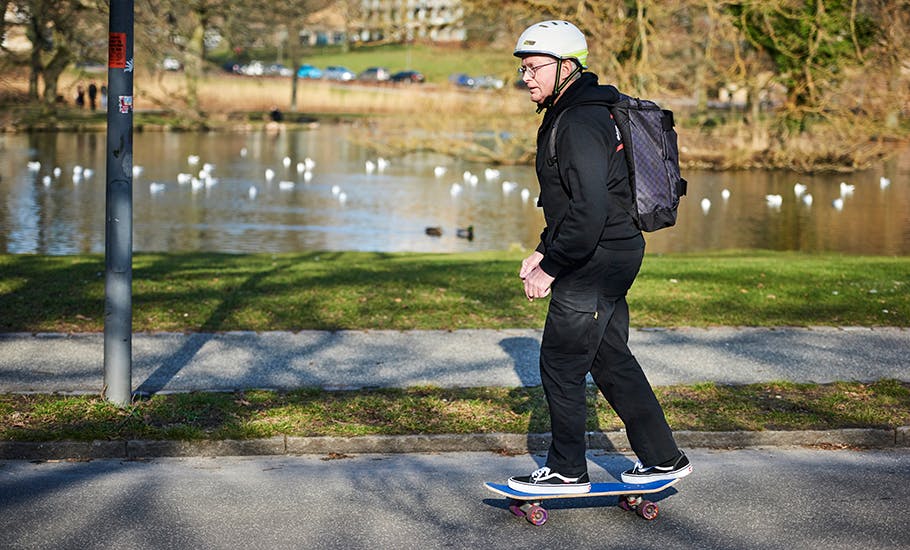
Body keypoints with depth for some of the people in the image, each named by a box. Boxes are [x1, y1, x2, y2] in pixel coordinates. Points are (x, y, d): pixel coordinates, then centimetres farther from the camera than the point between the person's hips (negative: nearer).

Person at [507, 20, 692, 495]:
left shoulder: (580, 122, -19)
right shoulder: (568, 116, 15)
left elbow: (589, 208, -26)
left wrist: (550, 268, -20)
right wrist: (543, 251, 16)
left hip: (597, 262, -11)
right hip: (612, 257, 11)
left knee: (560, 364, -2)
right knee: (611, 359, 16)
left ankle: (567, 470, 9)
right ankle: (662, 458, 23)